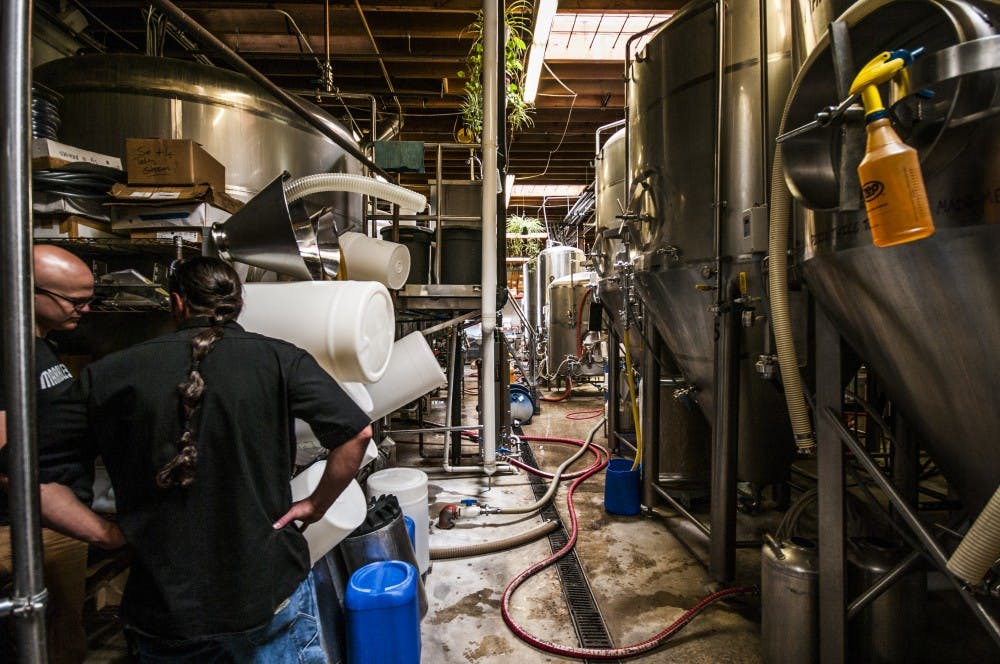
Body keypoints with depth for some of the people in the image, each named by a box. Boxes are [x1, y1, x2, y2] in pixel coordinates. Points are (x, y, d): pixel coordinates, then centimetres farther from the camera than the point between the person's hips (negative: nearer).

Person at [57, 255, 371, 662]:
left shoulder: (109, 374, -4)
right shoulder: (278, 360, -10)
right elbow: (356, 433, -15)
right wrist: (316, 506, -3)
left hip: (160, 608, 2)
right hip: (269, 595, -1)